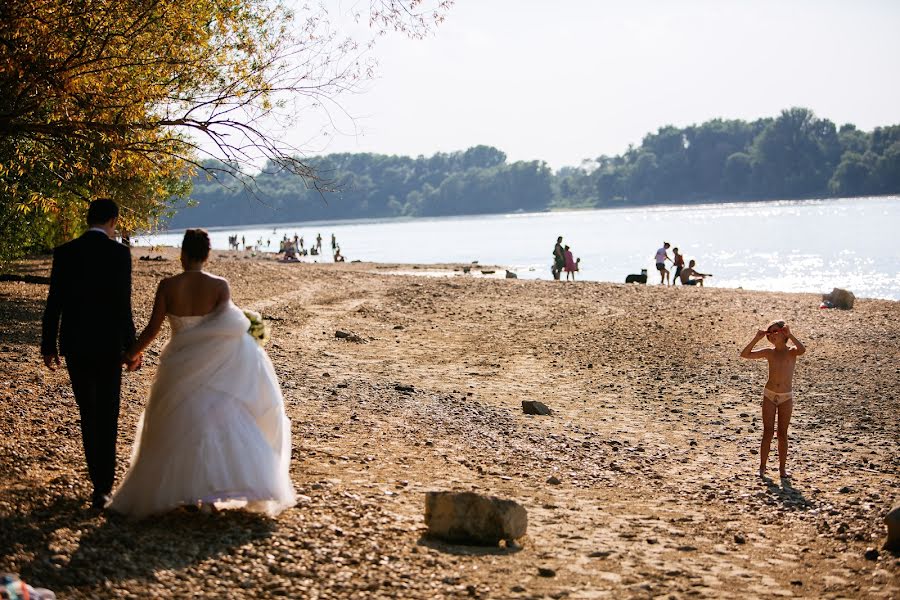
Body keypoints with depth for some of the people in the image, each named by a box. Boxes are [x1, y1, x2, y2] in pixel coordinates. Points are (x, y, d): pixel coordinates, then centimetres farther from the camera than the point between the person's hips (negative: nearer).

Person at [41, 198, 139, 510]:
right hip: (108, 344, -3)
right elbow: (123, 304, -12)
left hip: (74, 345, 3)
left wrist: (48, 346, 8)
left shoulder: (64, 253, 0)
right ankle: (102, 488, 2)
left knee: (88, 414, 16)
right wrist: (131, 348, -4)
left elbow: (54, 303, 0)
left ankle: (100, 479, 21)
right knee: (106, 417, 5)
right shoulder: (119, 253, -9)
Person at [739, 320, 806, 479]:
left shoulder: (791, 352, -4)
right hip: (769, 395, 1)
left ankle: (782, 468, 12)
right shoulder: (769, 353, 2)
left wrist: (790, 335, -23)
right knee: (768, 432, -1)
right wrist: (756, 338, -9)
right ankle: (762, 467, 4)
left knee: (782, 433, 5)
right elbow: (745, 354, -3)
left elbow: (802, 350, -28)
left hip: (786, 396, -1)